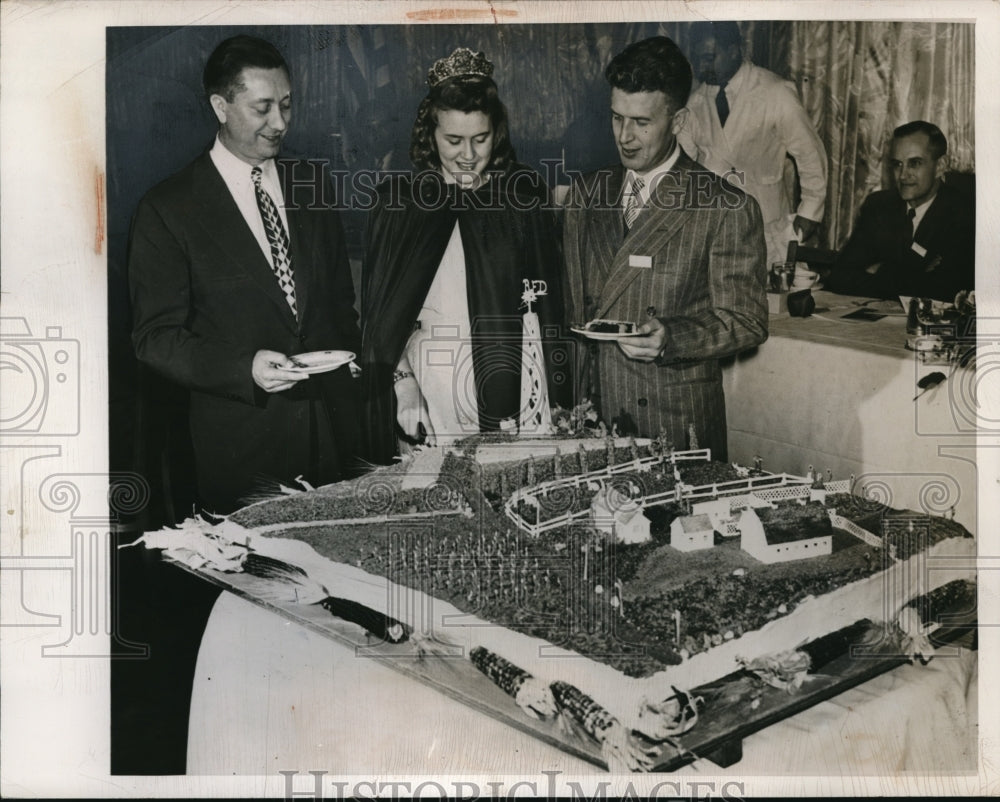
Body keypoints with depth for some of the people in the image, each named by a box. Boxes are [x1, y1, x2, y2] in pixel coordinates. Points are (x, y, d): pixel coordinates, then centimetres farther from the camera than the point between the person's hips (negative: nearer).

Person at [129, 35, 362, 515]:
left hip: (334, 431, 4)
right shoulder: (167, 209, -7)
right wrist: (244, 369, -24)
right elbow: (155, 337, -9)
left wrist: (351, 364, 6)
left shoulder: (310, 183, 8)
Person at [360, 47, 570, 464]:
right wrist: (404, 395, -1)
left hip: (508, 404, 0)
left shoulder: (525, 195, 4)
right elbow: (379, 315, 7)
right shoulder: (398, 201, 5)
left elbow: (546, 306, 5)